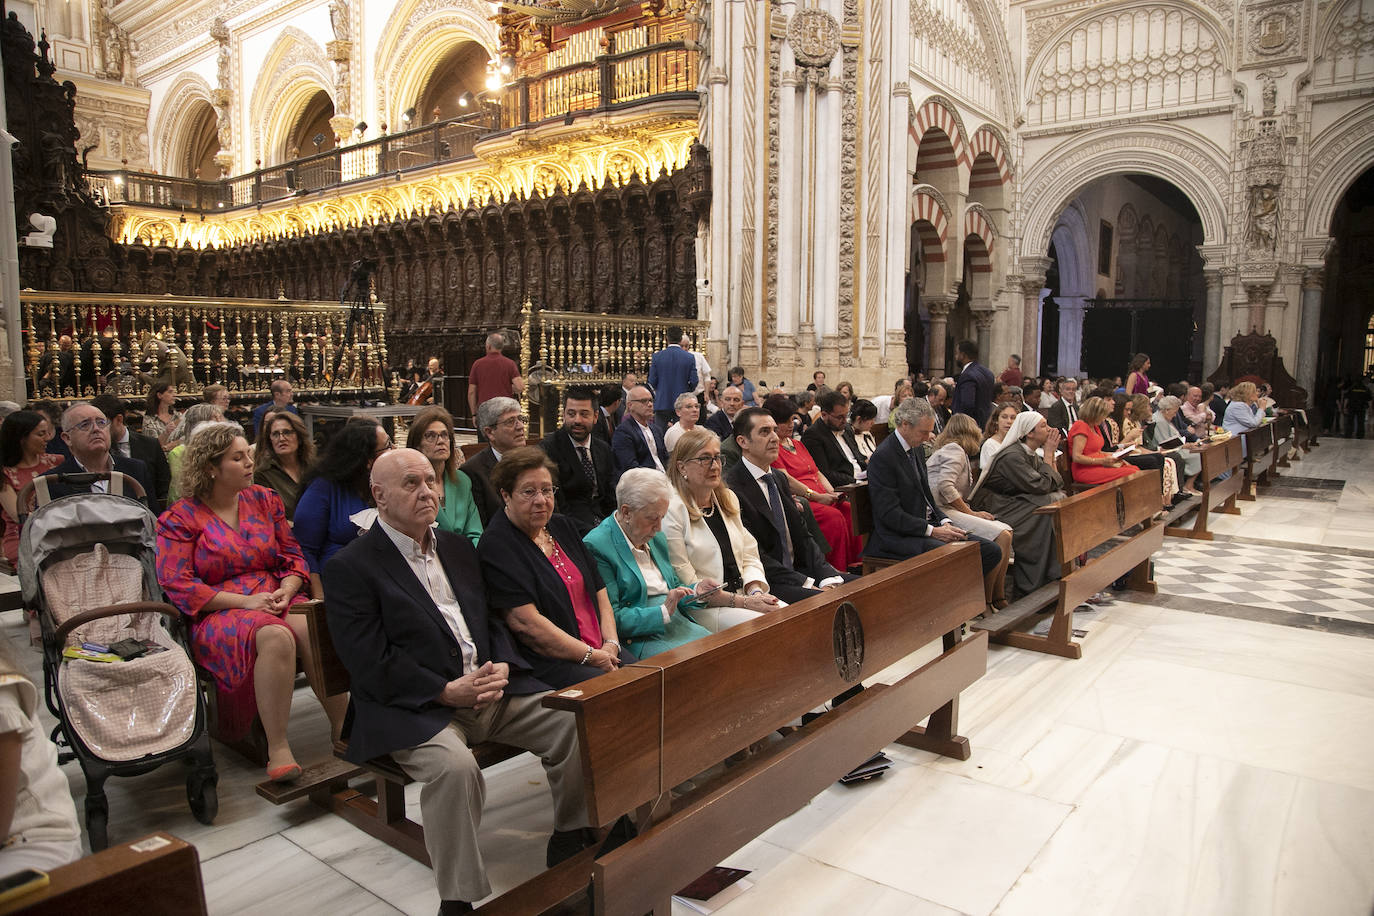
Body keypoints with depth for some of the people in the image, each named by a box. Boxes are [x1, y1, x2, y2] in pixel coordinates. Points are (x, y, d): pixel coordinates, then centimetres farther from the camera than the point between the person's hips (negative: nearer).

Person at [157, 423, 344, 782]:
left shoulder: (265, 500, 15)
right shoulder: (179, 519, 2)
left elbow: (293, 556, 15)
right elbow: (177, 586, -7)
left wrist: (286, 590, -7)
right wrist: (245, 601, -16)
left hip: (276, 602, 4)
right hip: (218, 615, -4)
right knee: (275, 637, -36)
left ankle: (342, 727, -21)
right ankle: (277, 748, -28)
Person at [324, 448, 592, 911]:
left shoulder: (457, 546, 16)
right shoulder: (350, 567, -5)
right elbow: (370, 665, -13)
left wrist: (502, 667, -3)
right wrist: (448, 691, -18)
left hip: (492, 690, 6)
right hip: (414, 708, -6)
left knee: (578, 722, -11)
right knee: (455, 766, -35)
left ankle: (568, 846, 10)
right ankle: (458, 899, -14)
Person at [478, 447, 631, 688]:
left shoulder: (561, 527, 16)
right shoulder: (496, 544, -8)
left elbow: (599, 592, 17)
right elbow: (524, 623, -16)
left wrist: (610, 645, 0)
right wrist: (591, 657, -13)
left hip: (601, 651, 7)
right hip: (546, 664, -7)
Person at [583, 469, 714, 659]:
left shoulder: (656, 538, 16)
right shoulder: (596, 546, -11)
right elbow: (612, 619, -14)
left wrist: (696, 590, 5)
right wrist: (663, 611, -19)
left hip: (677, 623, 8)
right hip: (639, 639, -8)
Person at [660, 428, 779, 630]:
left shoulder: (728, 498, 14)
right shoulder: (671, 510, -11)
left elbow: (750, 556, 14)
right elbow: (687, 585, -12)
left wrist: (756, 592, -7)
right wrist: (744, 602, -15)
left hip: (744, 596, 7)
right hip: (703, 610, -7)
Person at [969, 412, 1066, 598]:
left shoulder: (1032, 454, 10)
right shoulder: (1012, 456, -19)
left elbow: (1056, 483, 9)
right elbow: (1040, 486, -22)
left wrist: (1051, 453, -1)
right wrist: (1048, 454, -13)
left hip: (1013, 502, 9)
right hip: (994, 507, -9)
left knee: (1060, 499, -9)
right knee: (1047, 512, -24)